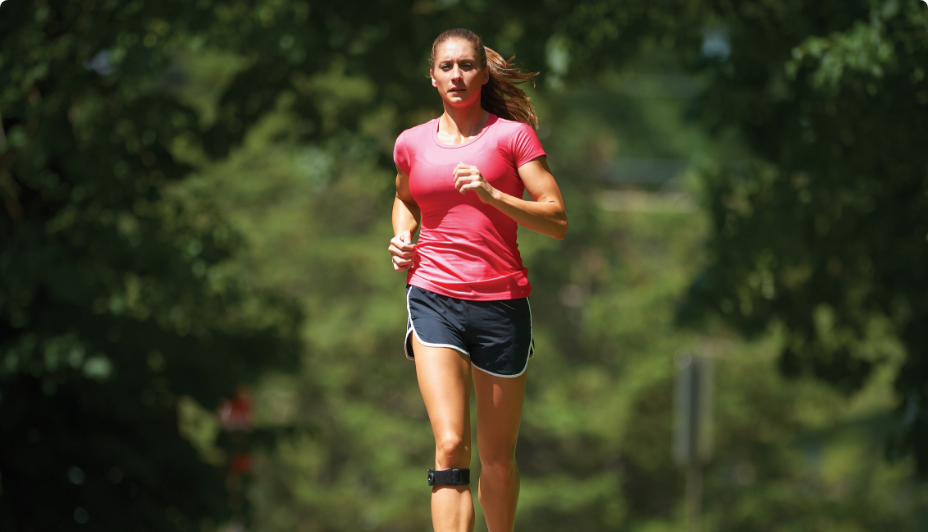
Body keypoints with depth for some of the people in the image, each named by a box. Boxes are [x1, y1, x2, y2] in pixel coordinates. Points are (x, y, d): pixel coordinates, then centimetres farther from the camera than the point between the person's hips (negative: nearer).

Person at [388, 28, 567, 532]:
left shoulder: (512, 135, 2)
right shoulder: (411, 143, 10)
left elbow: (557, 221, -3)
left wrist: (492, 194, -15)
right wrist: (401, 236, 11)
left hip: (502, 301, 0)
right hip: (433, 297, 0)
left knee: (498, 457, 9)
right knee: (451, 445, -18)